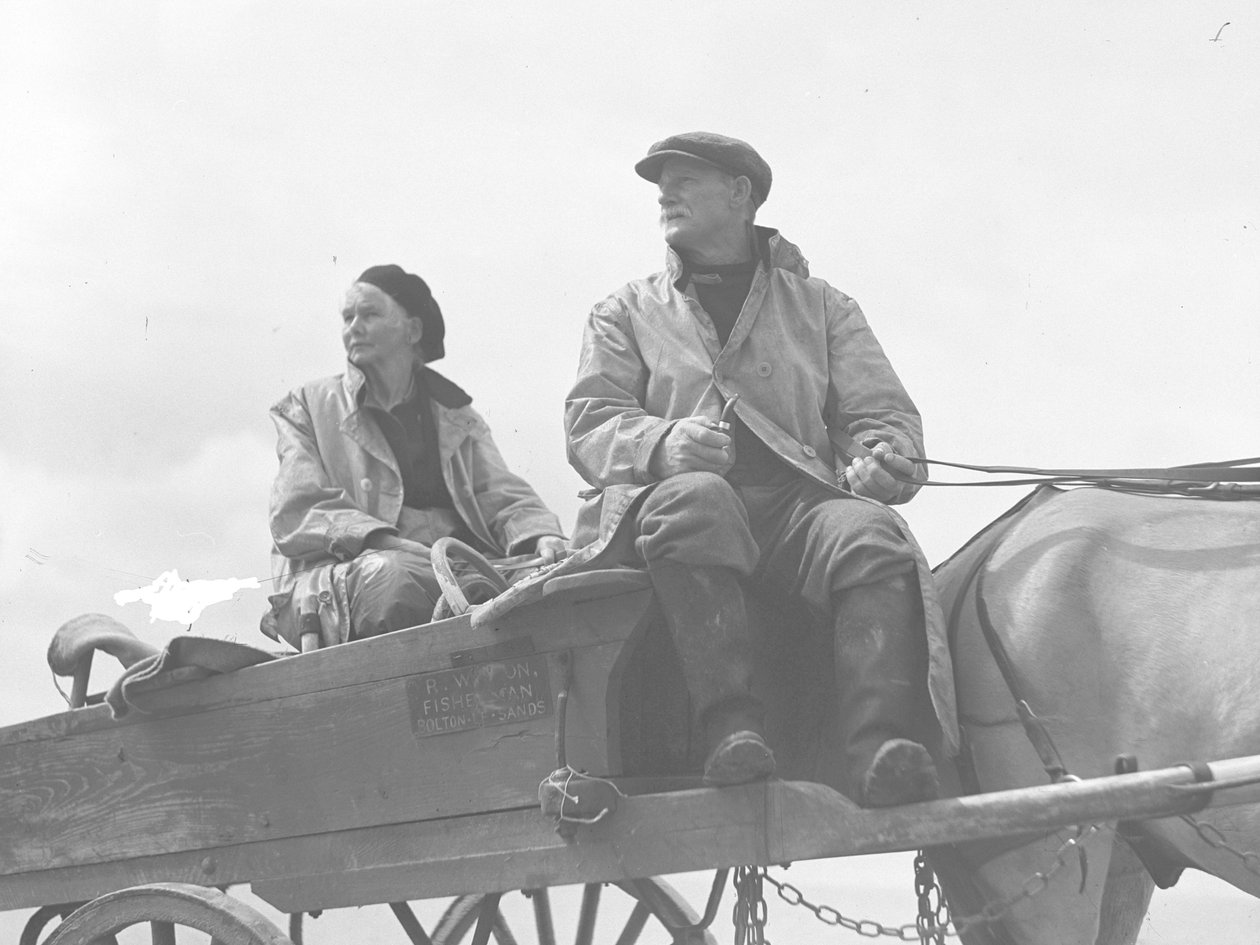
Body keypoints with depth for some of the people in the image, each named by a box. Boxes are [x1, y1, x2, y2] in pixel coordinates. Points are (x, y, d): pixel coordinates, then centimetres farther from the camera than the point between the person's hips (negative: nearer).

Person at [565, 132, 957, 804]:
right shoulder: (626, 313, 23)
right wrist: (663, 442, -16)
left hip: (800, 498, 1)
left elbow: (886, 414, 16)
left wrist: (878, 462, -11)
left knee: (871, 533, -33)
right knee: (696, 498, -38)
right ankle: (729, 724, -41)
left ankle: (877, 747, -45)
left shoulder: (821, 306, 25)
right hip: (668, 497, -1)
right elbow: (589, 424, 8)